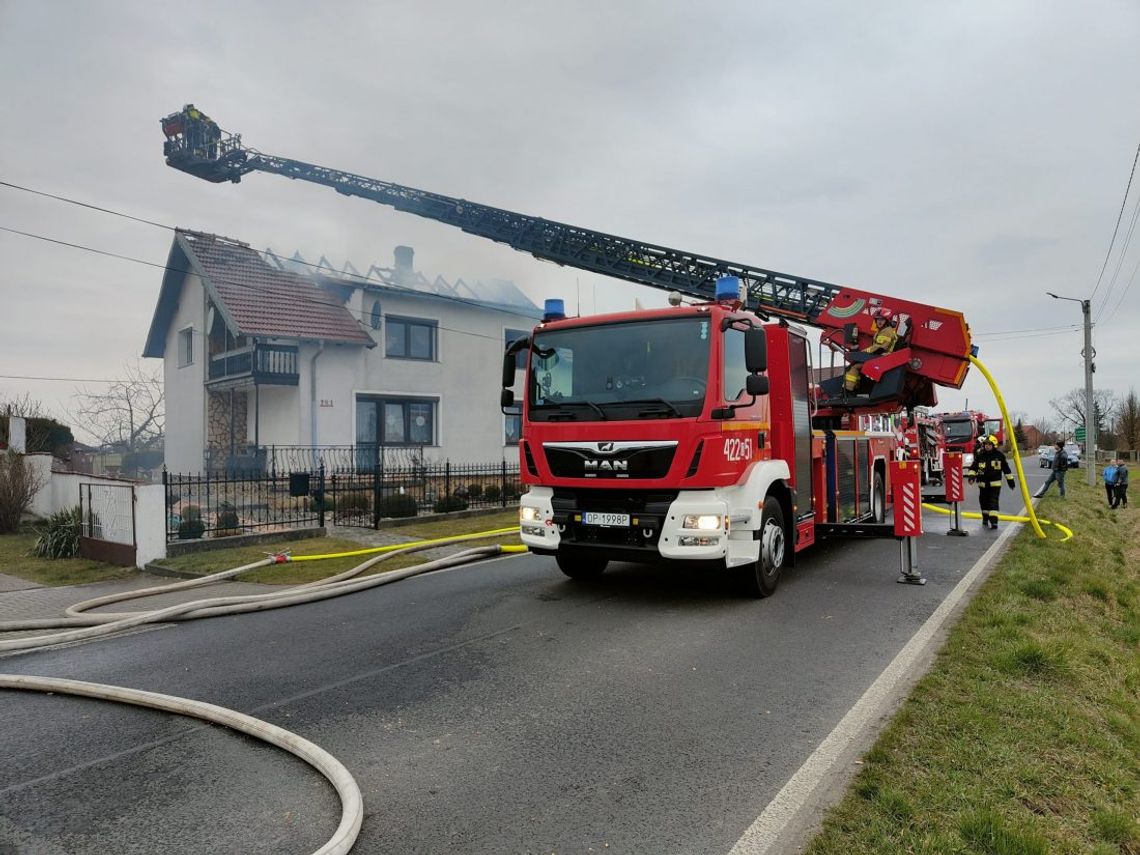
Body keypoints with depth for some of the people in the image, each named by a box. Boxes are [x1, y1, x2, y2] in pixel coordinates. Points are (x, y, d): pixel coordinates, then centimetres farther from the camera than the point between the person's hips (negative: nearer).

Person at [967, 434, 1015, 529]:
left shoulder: (999, 455, -2)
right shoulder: (979, 455, 0)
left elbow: (1006, 469, 7)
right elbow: (973, 467, 2)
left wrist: (1010, 480, 10)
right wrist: (971, 476, -15)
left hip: (995, 483, -2)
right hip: (983, 483, 2)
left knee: (994, 502, -11)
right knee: (984, 502, 12)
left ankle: (993, 521, -15)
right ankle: (985, 519, 30)